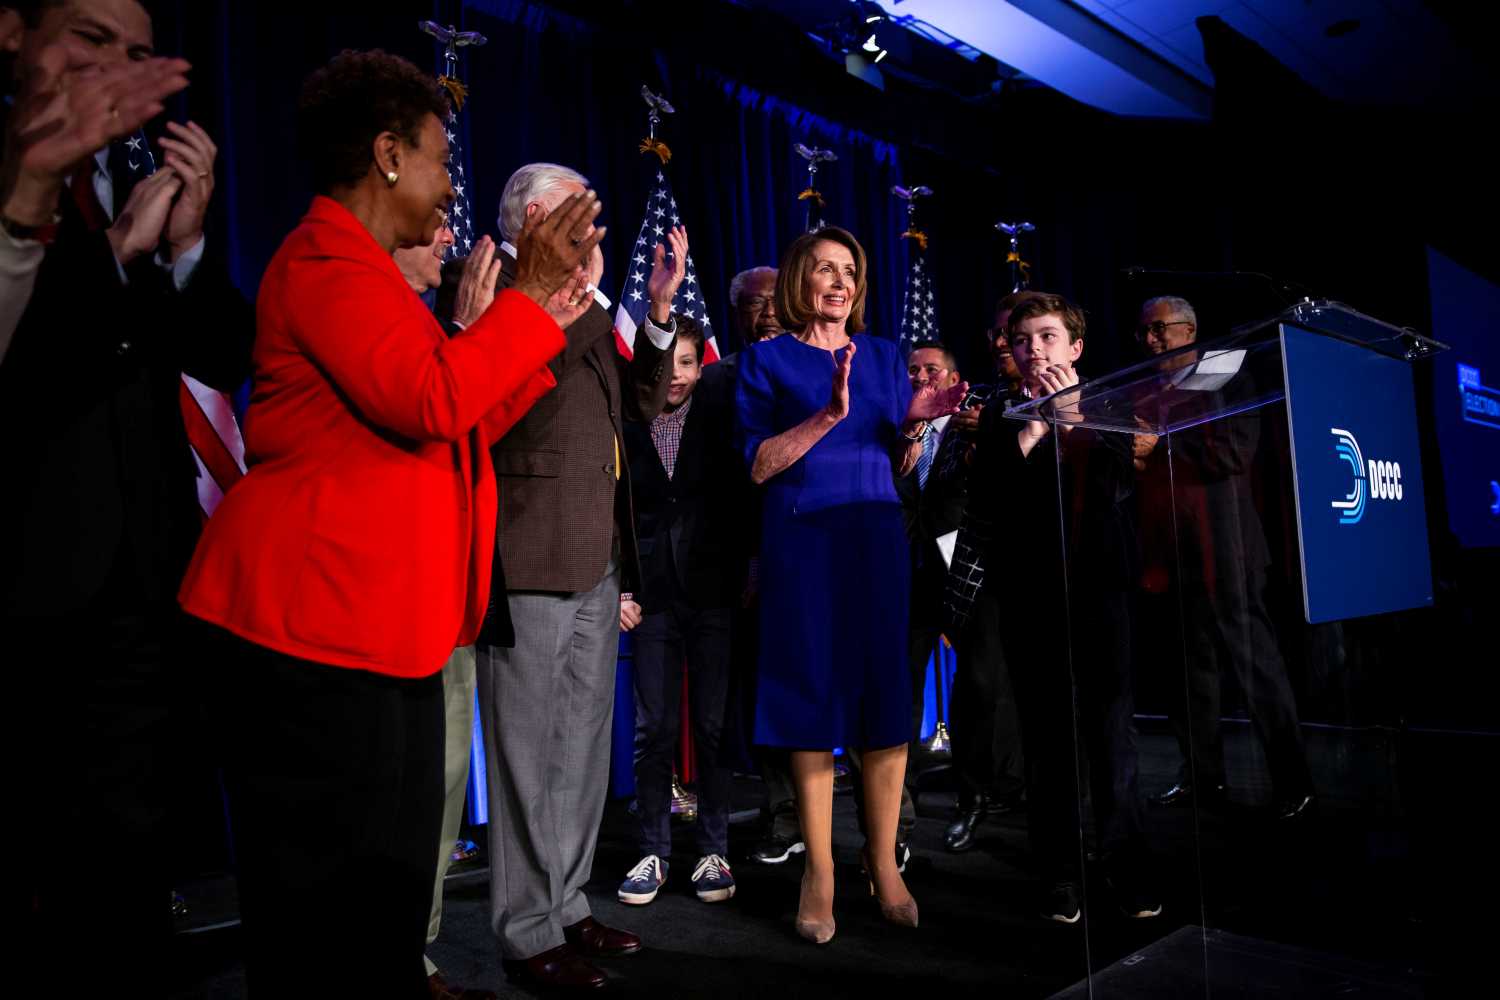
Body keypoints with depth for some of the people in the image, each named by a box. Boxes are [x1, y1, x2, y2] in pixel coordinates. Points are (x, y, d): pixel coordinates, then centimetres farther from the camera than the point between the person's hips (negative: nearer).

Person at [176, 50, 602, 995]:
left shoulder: (367, 271, 21)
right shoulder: (328, 259, -11)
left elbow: (463, 423, 22)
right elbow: (431, 402, -26)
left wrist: (543, 323, 18)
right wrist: (528, 297, -15)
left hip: (379, 625, 10)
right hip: (316, 628, -10)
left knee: (388, 881, 17)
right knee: (327, 884, 0)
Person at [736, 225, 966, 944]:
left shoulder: (883, 357, 15)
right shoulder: (767, 358, 5)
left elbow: (900, 469, 15)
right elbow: (758, 464, -6)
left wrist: (914, 425, -5)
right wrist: (828, 414, -16)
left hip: (875, 536, 3)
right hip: (801, 539, -3)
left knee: (886, 694, 1)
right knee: (814, 695, -1)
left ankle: (883, 863, 13)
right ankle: (819, 871, 10)